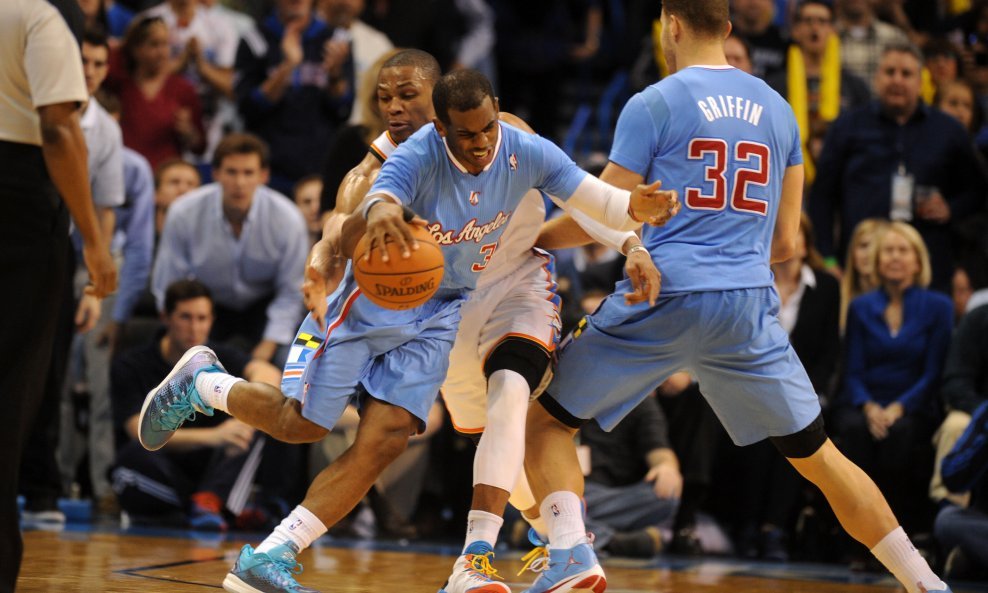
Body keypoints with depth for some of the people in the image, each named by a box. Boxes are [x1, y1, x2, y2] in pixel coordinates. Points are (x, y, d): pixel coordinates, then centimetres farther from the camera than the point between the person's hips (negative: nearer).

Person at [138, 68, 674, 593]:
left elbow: (601, 203, -10)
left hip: (442, 312, 4)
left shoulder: (527, 154, -16)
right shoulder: (418, 157, -30)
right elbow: (348, 238, -43)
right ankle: (200, 382, 32)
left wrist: (640, 208, -34)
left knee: (382, 443, -12)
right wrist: (376, 211, -69)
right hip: (378, 296, -4)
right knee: (301, 423, 2)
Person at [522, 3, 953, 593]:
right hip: (751, 304, 4)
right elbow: (785, 243, 16)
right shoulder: (777, 108, 14)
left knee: (547, 418, 9)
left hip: (666, 298, -4)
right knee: (818, 456, 15)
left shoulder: (652, 106, -1)